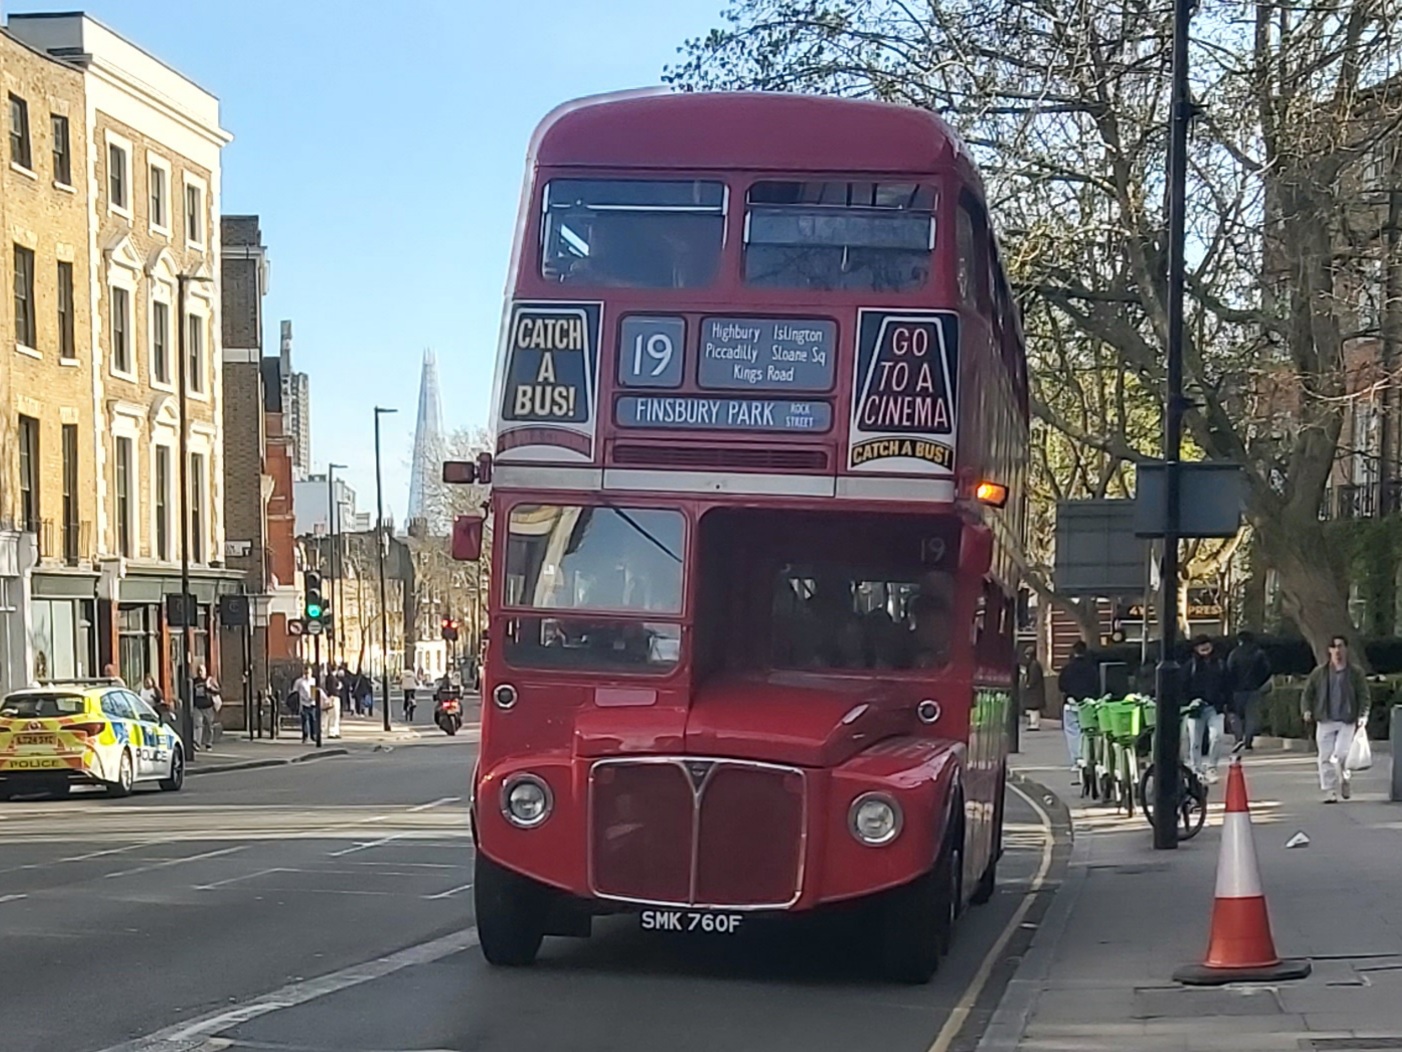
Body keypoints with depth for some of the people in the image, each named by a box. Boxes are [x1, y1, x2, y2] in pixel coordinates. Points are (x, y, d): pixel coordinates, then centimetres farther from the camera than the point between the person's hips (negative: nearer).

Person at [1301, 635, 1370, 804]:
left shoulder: (1355, 673, 4)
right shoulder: (1319, 673, 8)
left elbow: (1364, 696, 5)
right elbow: (1307, 693, 15)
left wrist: (1362, 716, -9)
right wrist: (1306, 710, -2)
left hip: (1347, 722, -2)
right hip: (1325, 721, 2)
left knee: (1341, 755, -13)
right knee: (1326, 758, -3)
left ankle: (1345, 781, 15)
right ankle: (1330, 791, 4)